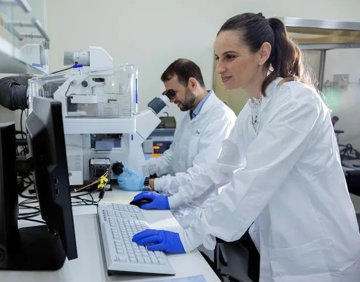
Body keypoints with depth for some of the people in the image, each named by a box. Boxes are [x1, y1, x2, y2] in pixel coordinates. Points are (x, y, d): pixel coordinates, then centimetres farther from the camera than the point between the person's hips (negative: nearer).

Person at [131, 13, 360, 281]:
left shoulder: (297, 102, -23)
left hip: (317, 254, -7)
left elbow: (253, 181, -29)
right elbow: (224, 166, 10)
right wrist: (172, 200, 7)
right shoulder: (252, 108, 5)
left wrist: (188, 238, -27)